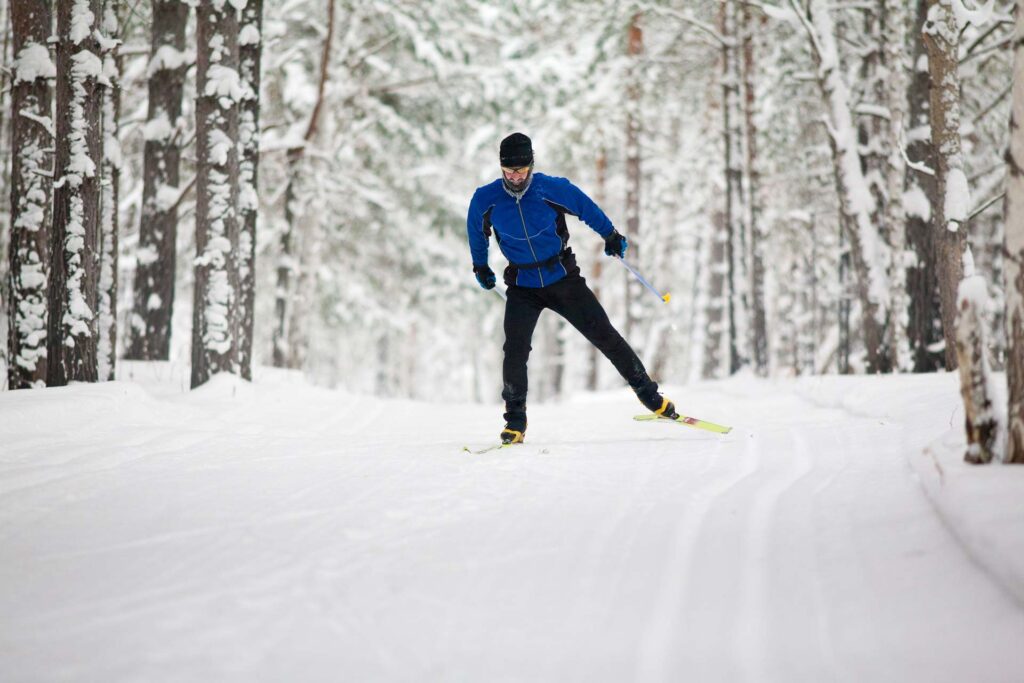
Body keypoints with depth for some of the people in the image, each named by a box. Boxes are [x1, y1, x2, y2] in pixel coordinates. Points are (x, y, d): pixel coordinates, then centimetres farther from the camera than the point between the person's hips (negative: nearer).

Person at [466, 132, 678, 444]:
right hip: (522, 286, 1)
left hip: (563, 278, 0)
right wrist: (480, 266, 22)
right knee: (515, 349, -17)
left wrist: (611, 237, 15)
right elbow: (477, 231, 11)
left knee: (604, 335, -1)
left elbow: (586, 207, 2)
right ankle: (515, 419, -2)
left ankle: (649, 394, 12)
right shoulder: (485, 199, -12)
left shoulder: (553, 189, -16)